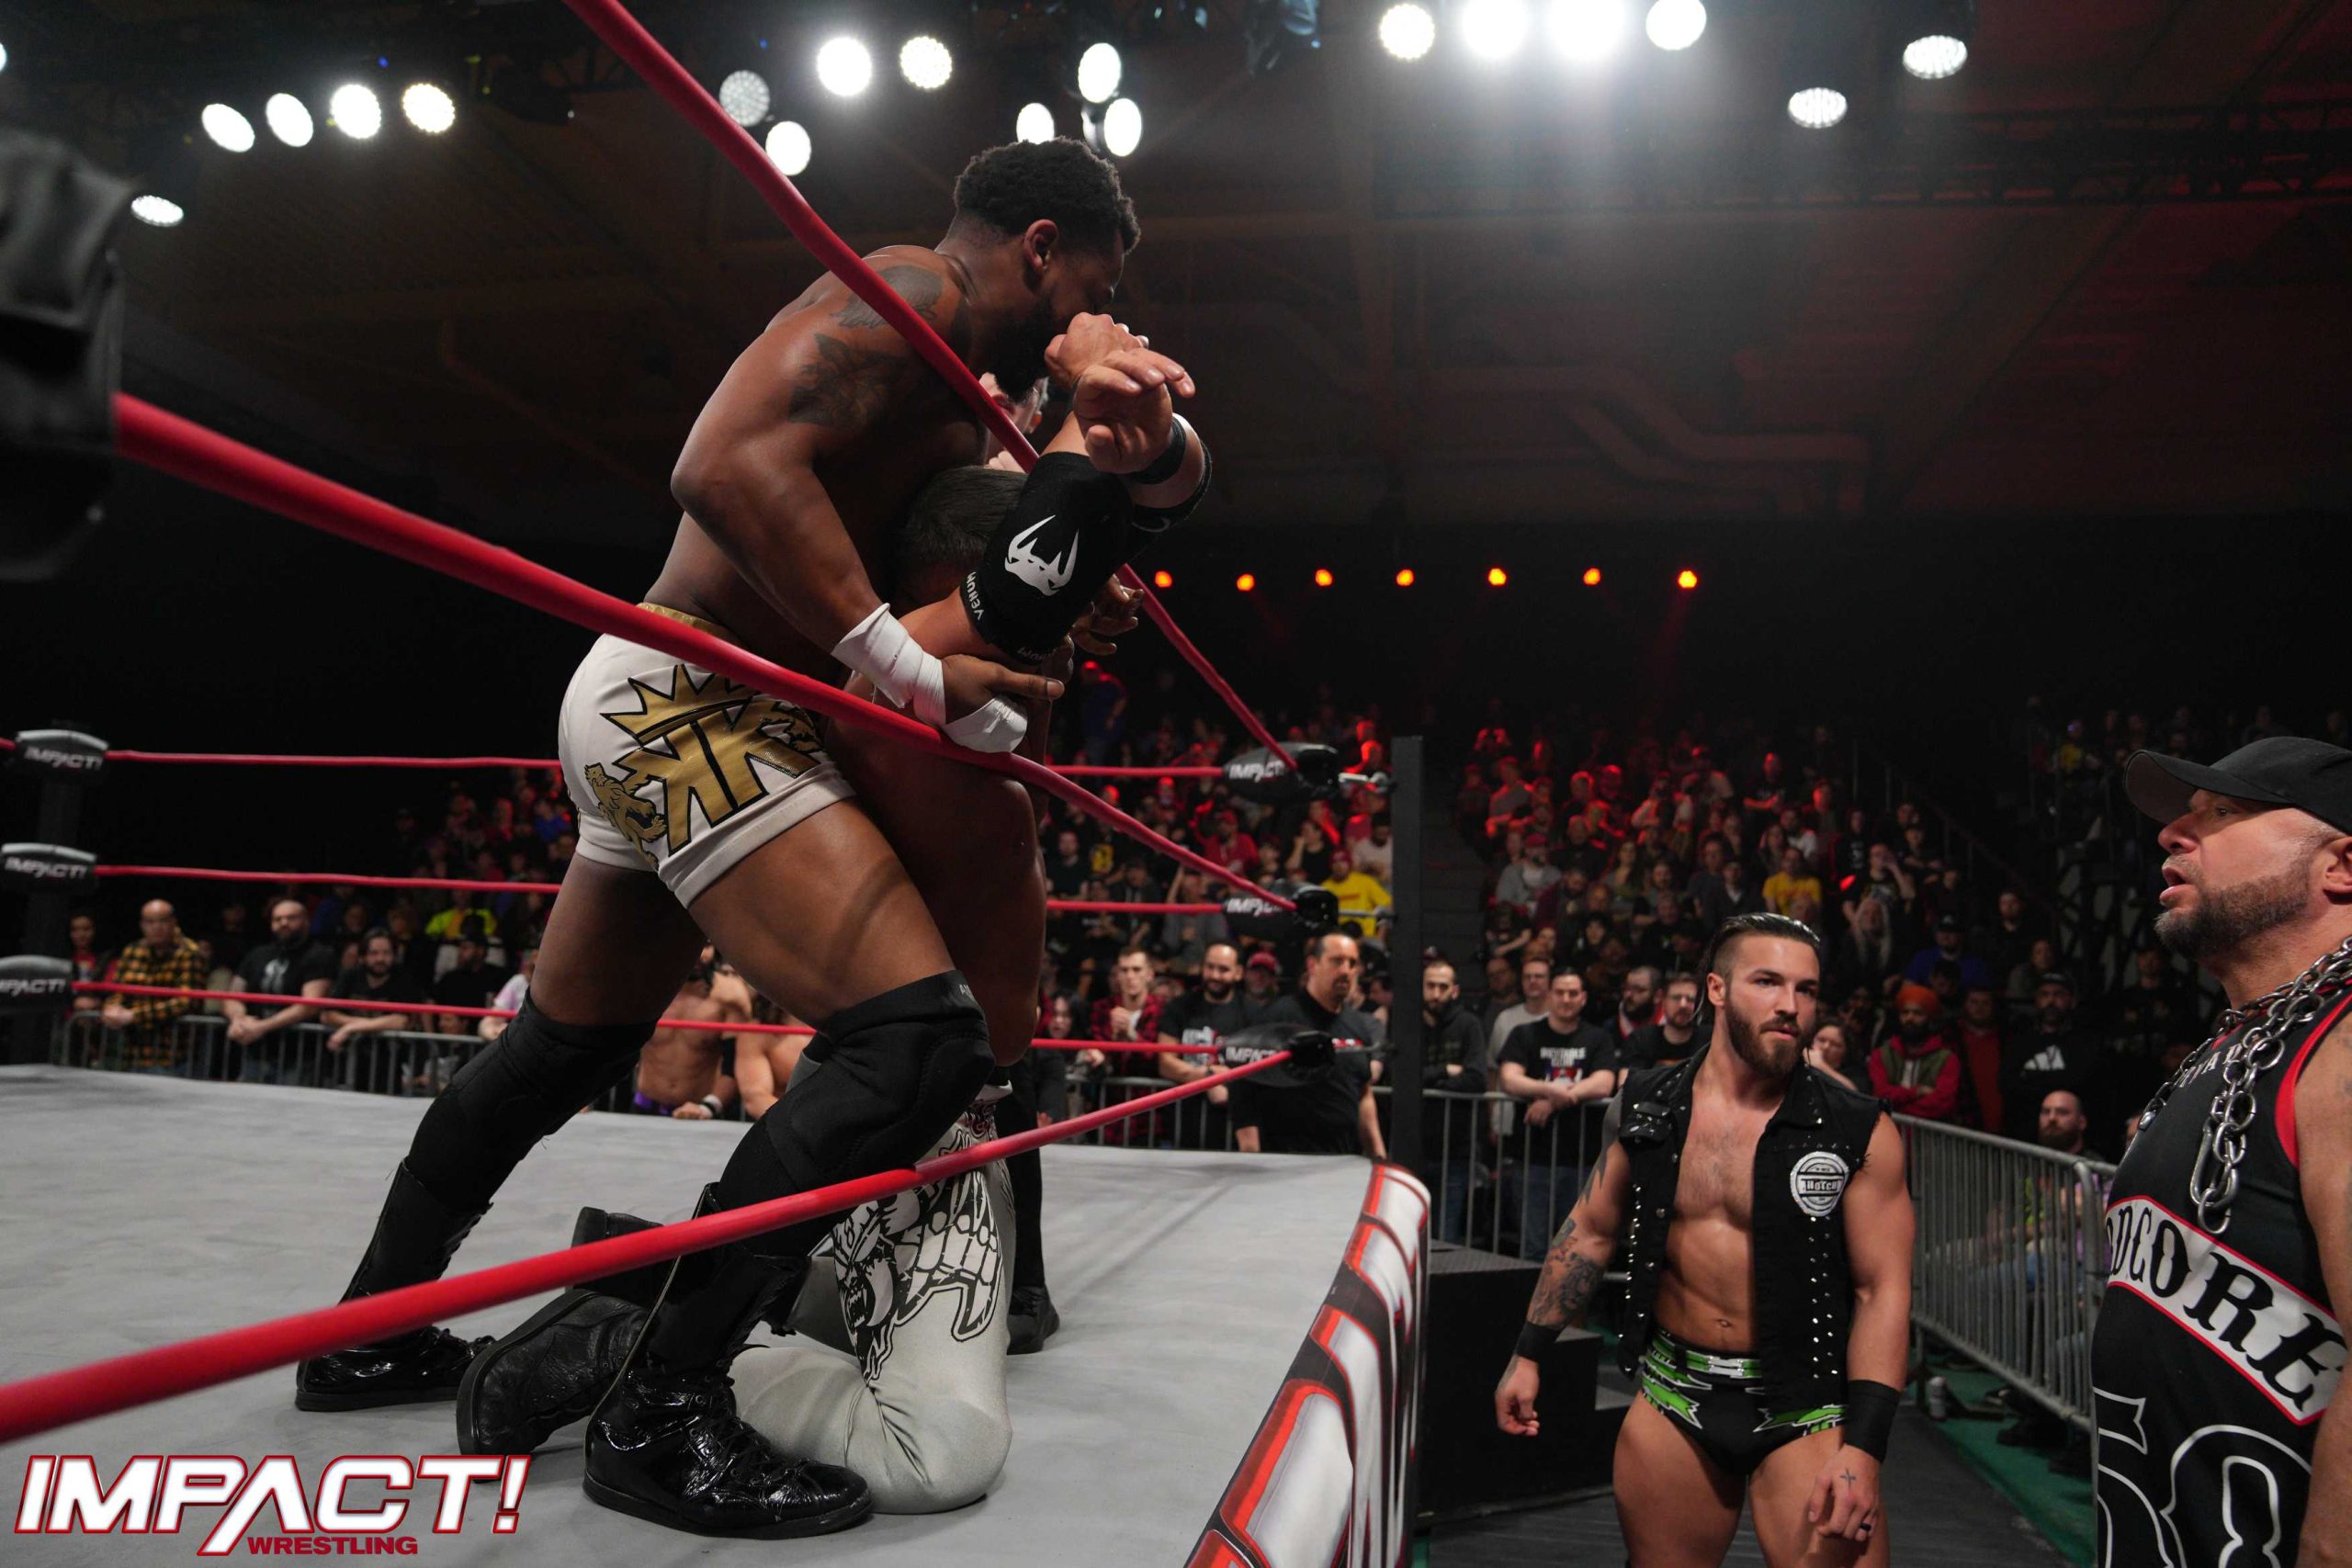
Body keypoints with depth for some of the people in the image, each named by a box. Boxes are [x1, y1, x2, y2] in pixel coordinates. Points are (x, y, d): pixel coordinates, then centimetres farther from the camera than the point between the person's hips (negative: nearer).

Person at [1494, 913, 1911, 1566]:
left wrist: (1863, 1448, -17)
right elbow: (1591, 1232, 9)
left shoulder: (1860, 1134, -9)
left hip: (1805, 1408, -2)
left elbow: (1883, 1290, -9)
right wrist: (1528, 1355, 10)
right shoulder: (1647, 1107, -1)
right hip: (1673, 1397, 3)